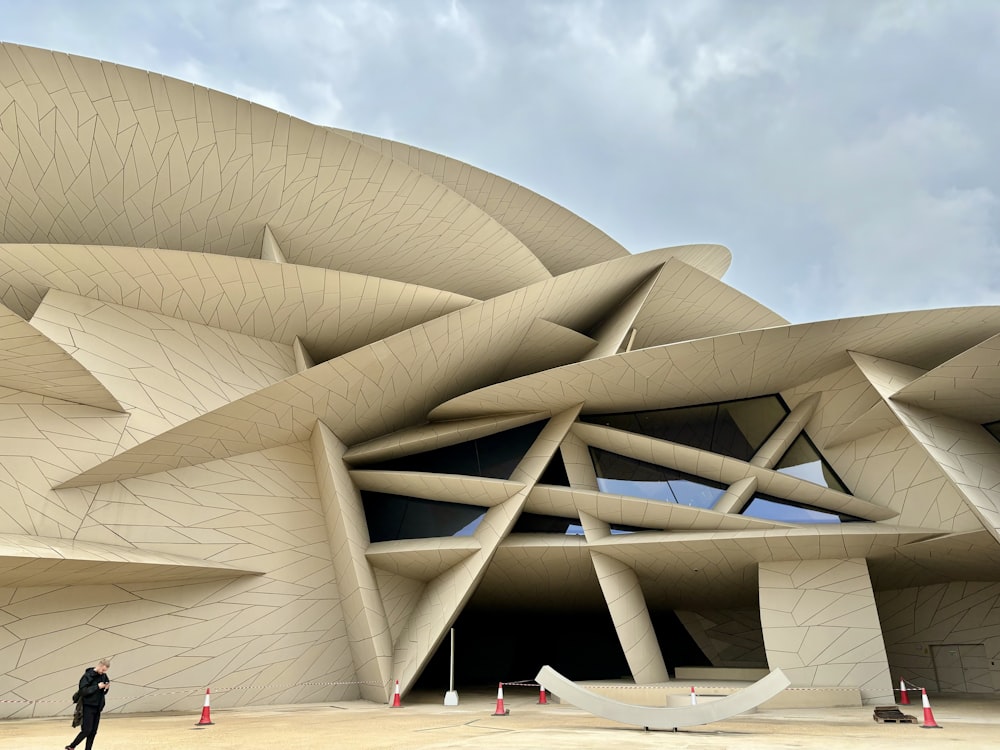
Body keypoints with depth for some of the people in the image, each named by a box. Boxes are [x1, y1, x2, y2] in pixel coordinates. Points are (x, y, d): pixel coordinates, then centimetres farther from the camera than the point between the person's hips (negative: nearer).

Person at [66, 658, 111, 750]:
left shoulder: (104, 676, 5)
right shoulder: (88, 675, -13)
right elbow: (83, 691, -19)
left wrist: (106, 688, -10)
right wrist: (97, 686, -24)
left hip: (97, 708, 5)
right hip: (88, 707, -5)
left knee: (93, 732, 6)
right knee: (87, 730, -5)